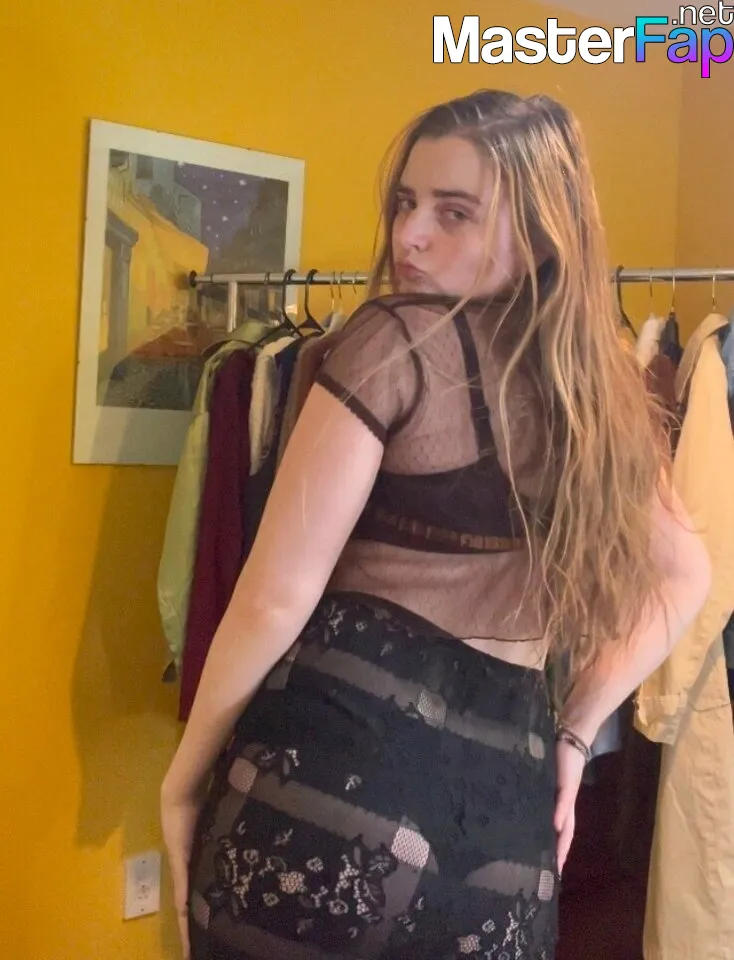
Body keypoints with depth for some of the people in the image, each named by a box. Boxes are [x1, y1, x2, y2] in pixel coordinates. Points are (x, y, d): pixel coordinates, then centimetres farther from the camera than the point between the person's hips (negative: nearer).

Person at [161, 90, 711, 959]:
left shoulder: (394, 340, -8)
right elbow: (684, 577, 22)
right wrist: (572, 731, 21)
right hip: (505, 787, 6)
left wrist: (186, 776, 2)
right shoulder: (600, 385, 11)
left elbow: (277, 597, -10)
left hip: (339, 753, -6)